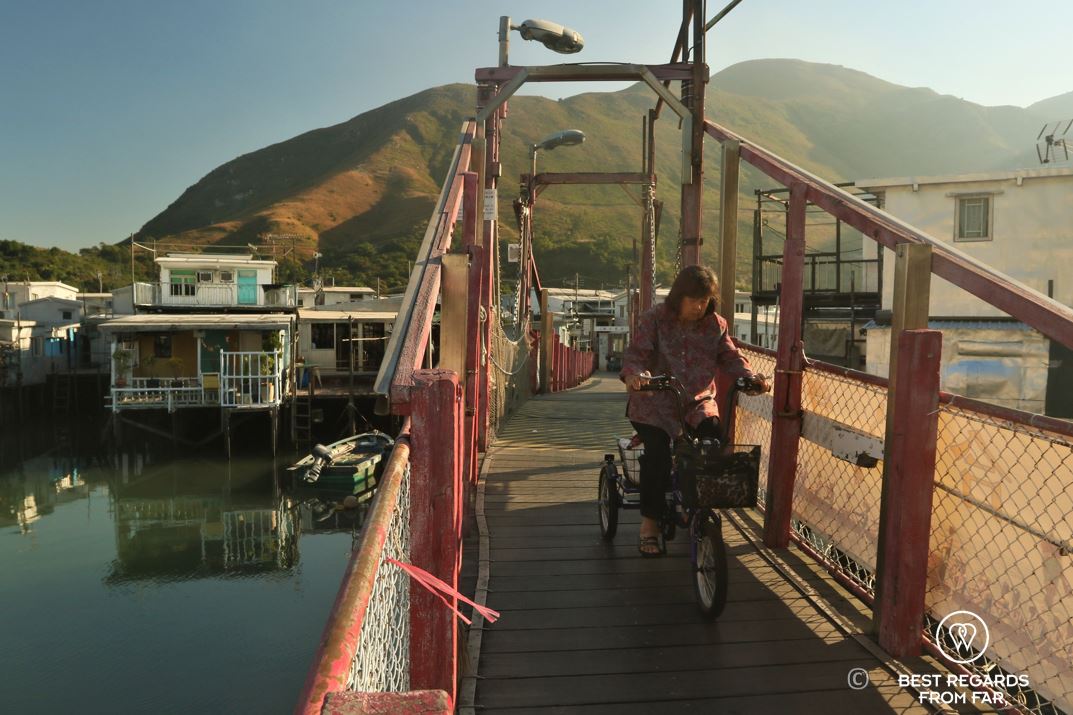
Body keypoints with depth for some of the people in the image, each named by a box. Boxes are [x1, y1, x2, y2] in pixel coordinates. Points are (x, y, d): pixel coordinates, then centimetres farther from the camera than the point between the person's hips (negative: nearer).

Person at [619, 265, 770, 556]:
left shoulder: (715, 324, 6)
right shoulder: (655, 319, -5)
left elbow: (730, 357, 4)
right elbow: (636, 353, -14)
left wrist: (751, 377, -16)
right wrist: (635, 373, -37)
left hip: (699, 402, 3)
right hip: (655, 403, -3)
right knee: (658, 452, -25)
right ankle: (649, 524, -9)